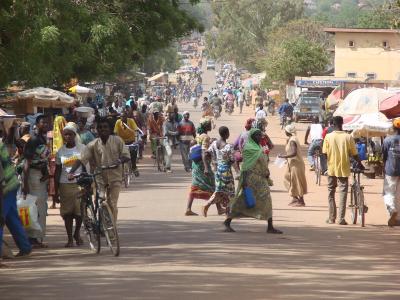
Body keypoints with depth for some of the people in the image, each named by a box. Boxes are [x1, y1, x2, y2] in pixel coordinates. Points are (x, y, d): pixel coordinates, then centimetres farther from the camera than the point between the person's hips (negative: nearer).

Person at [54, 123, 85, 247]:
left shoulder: (82, 148, 2)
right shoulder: (60, 151, 7)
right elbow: (57, 171, 9)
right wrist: (56, 190, 6)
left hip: (80, 183, -2)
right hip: (65, 184, 2)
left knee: (80, 211, -6)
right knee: (67, 213, 0)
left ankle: (77, 233, 19)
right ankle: (69, 238, 9)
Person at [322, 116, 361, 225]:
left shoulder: (328, 137, -7)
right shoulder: (348, 137, -7)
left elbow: (324, 153, -4)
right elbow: (354, 154, -2)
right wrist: (360, 164, 15)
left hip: (332, 168, 0)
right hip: (344, 169, 0)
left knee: (331, 193, 13)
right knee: (343, 193, 4)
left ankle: (332, 218, 15)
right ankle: (341, 219, -2)